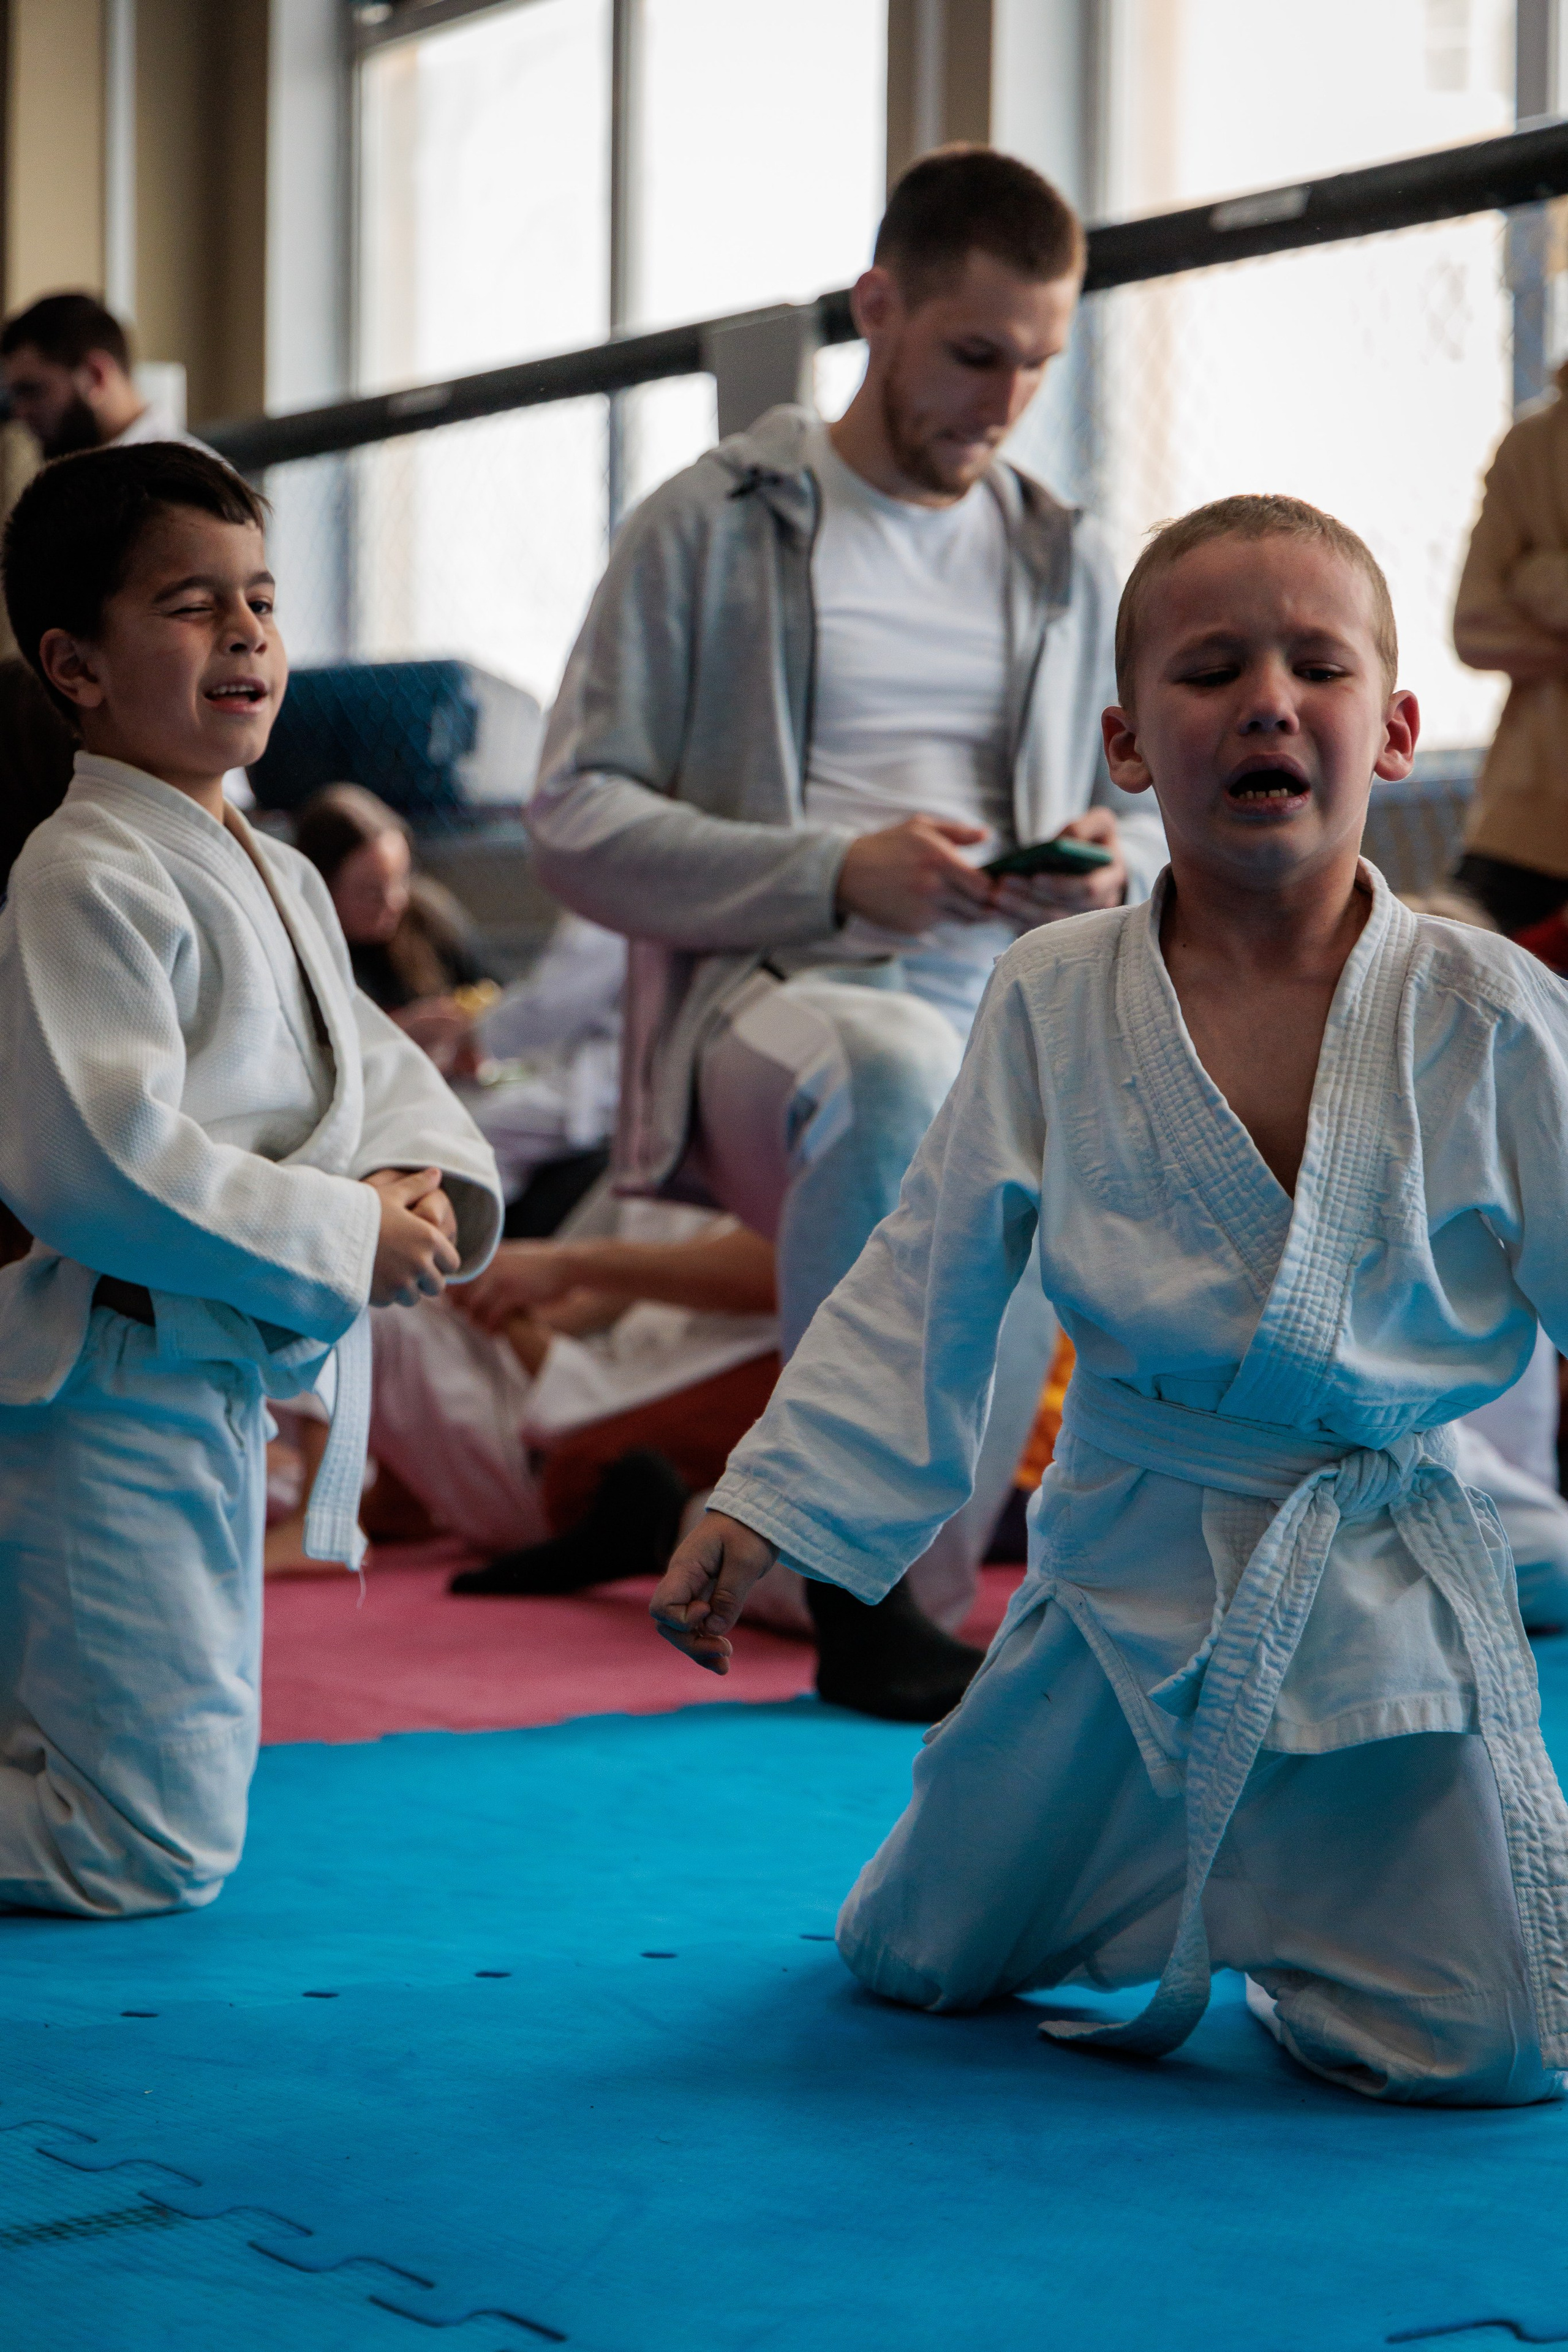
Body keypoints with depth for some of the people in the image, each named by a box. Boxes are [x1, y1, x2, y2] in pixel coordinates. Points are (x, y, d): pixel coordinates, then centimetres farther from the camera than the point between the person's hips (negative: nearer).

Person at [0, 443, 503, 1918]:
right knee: (157, 1853, -9)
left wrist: (424, 1180, -7)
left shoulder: (281, 880, 13)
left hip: (226, 1395, 10)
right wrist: (344, 1239, -20)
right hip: (118, 1394, -10)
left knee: (175, 1829, 21)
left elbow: (376, 1066, 16)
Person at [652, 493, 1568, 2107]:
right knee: (910, 1964, 12)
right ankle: (1153, 1881, 45)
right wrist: (763, 1505, -6)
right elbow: (920, 1295, 1)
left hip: (1383, 1592, -1)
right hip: (1126, 1574, 2)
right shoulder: (1051, 1006, -4)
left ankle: (1299, 1928, 27)